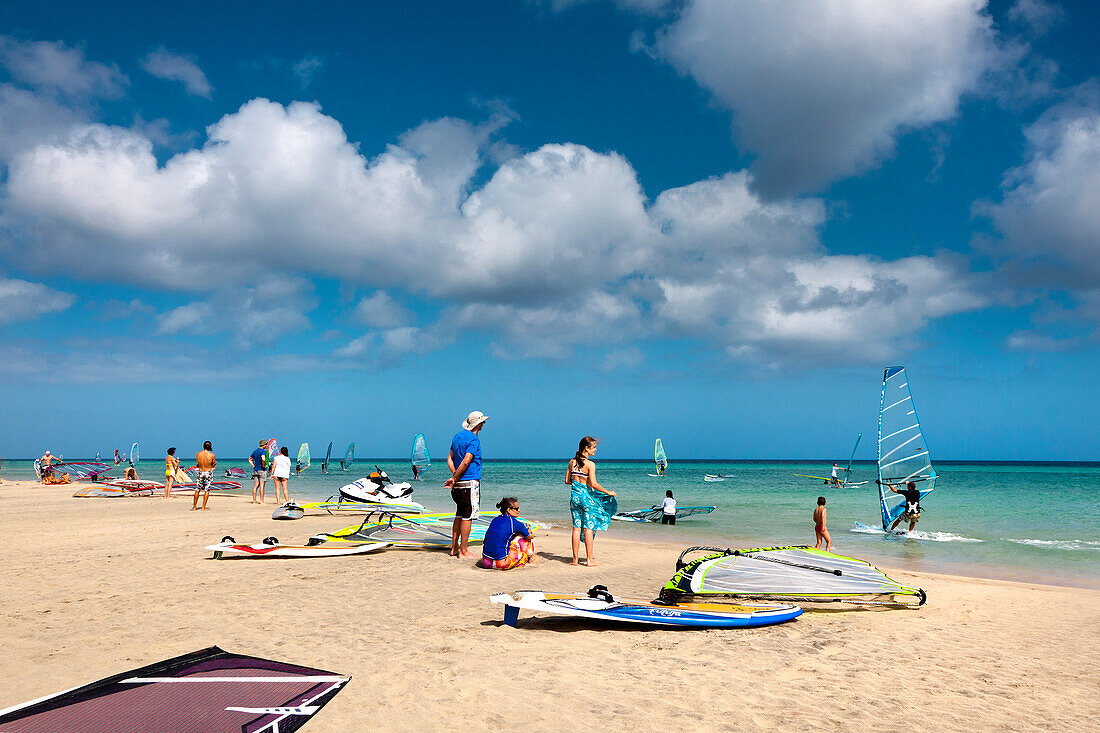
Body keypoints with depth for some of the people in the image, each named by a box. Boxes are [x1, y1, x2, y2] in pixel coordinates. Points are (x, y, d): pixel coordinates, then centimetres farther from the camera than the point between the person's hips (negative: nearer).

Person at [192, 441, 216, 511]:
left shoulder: (197, 454, -4)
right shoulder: (212, 455, -10)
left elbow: (198, 464, 3)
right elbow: (213, 465, 0)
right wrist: (215, 463, 20)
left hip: (200, 473, 2)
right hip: (208, 473, -2)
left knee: (197, 490, 12)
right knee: (207, 490, 3)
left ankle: (194, 506, 17)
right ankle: (203, 507, 2)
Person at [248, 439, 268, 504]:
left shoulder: (255, 451, 14)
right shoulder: (263, 451, -12)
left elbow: (250, 459, 25)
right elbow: (263, 459, -30)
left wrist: (254, 466, 17)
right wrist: (264, 465, -14)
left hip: (255, 470, 7)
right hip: (262, 470, -7)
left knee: (255, 486, 6)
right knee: (262, 486, -6)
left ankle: (254, 500, 6)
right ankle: (261, 501, -6)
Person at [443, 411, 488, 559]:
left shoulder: (457, 436, 14)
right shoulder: (473, 440, -13)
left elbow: (450, 458, 13)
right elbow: (466, 462, -20)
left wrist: (455, 475, 4)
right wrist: (454, 478, -11)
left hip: (459, 484, 9)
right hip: (470, 482, -9)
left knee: (459, 515, 17)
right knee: (467, 517, -3)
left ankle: (454, 548, 22)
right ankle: (463, 551, 1)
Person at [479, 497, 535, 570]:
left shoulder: (495, 520, 10)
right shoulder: (515, 523, -7)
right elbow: (530, 536, 11)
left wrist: (523, 529, 35)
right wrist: (529, 531, 34)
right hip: (502, 564, -6)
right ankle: (530, 556, 41)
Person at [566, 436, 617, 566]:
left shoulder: (572, 462, 5)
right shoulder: (590, 464, -14)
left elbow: (567, 480, 9)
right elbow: (594, 484, -19)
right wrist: (608, 492, -9)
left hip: (574, 496, 6)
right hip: (586, 496, -5)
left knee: (576, 527, 10)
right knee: (588, 528, 2)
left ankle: (575, 558, 14)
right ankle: (589, 559, 6)